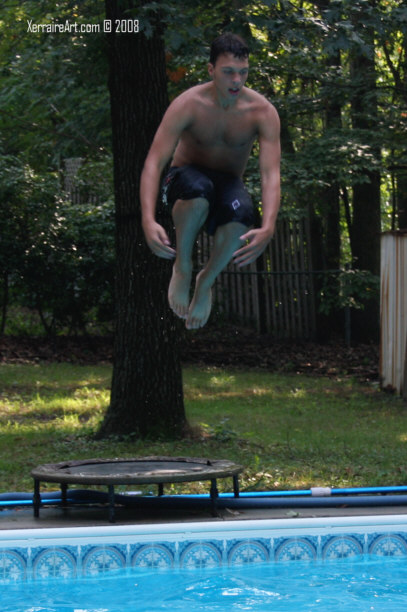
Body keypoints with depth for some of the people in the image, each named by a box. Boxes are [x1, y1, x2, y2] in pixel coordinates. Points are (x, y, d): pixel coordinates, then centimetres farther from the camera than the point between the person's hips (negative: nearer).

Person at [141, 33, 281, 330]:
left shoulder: (262, 112, -15)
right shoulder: (188, 104, -19)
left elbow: (271, 173, -24)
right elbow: (154, 163, -24)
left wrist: (267, 229, -43)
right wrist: (148, 222, -40)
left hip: (228, 184, 2)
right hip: (186, 178, -1)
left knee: (241, 215, -38)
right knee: (199, 191, -41)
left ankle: (206, 282, -8)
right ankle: (182, 267, -14)